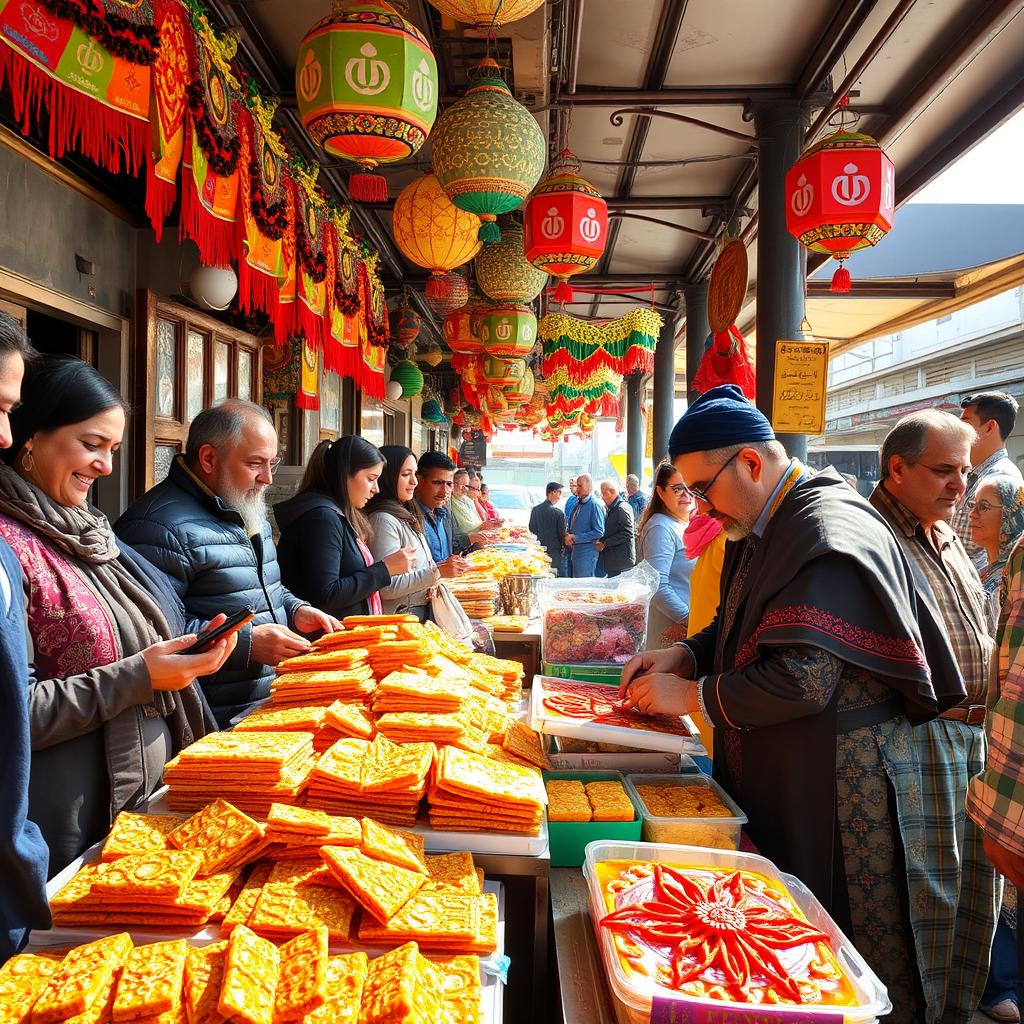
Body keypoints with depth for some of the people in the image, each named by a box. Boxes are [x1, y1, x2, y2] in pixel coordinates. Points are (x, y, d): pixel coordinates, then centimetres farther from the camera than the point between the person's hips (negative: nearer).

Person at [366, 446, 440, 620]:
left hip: (423, 613, 8)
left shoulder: (404, 516, 15)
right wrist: (436, 572, -23)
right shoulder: (383, 520, -14)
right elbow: (387, 588, -21)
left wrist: (433, 580, 2)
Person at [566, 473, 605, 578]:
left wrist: (575, 538, -17)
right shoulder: (577, 504, 14)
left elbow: (599, 532, -17)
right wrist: (567, 535, 0)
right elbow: (569, 523, 24)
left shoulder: (595, 505, -12)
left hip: (587, 552, -8)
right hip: (574, 551, 8)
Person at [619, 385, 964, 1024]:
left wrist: (690, 695, -18)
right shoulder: (764, 528, 9)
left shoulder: (830, 534, -22)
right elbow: (740, 629, 20)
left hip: (837, 780, -9)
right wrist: (685, 656, 1)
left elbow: (801, 680, -28)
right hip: (771, 771, 9)